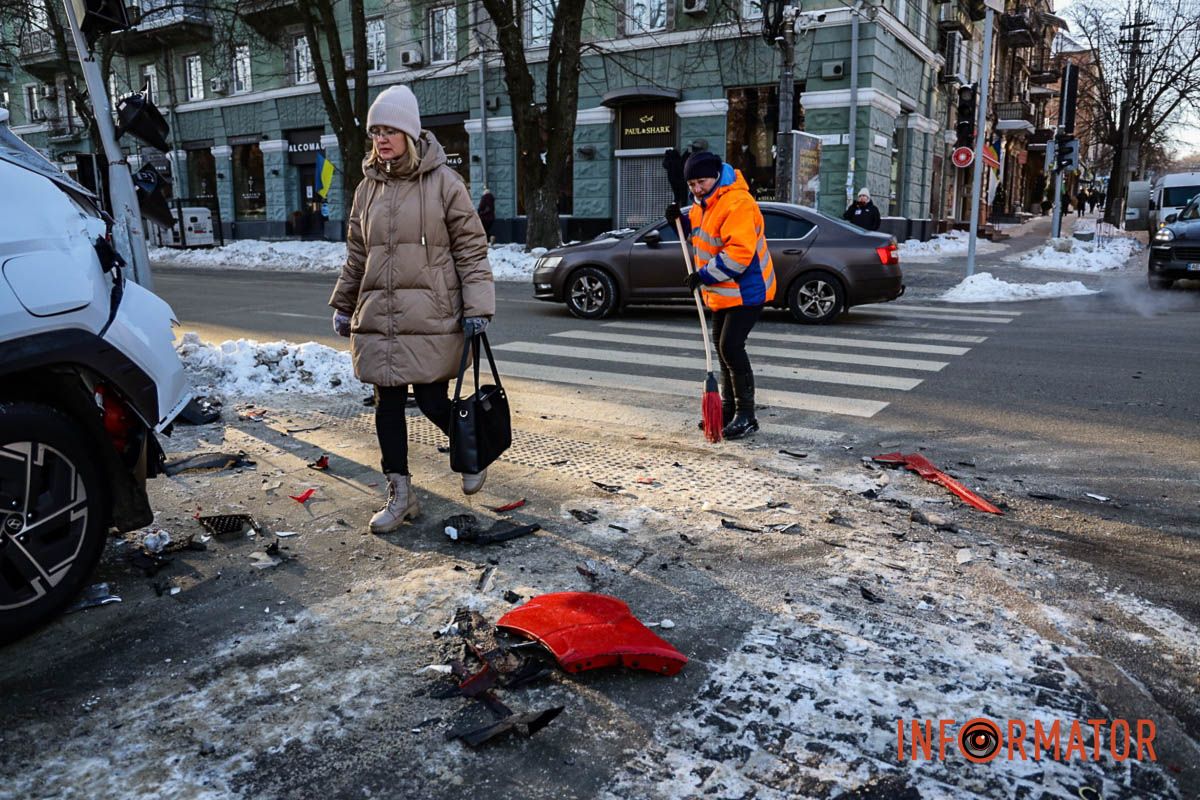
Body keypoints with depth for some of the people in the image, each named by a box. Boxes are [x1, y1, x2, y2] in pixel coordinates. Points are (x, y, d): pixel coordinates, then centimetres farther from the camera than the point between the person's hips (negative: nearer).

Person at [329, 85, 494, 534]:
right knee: (387, 403, 6)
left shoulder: (442, 182, -3)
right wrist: (343, 305, 21)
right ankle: (400, 494, 19)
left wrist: (477, 305, -10)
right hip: (378, 317, 5)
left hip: (430, 316, -5)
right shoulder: (368, 187, 12)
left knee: (431, 400, -2)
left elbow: (471, 245, -3)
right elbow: (356, 253, 20)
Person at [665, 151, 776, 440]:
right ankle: (729, 408, 27)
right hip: (722, 292, 10)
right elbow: (698, 233, 24)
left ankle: (746, 415, -4)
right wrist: (679, 221, 4)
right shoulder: (703, 203, 8)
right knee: (722, 347, 15)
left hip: (746, 290, -10)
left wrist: (705, 275, -27)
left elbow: (739, 253, -30)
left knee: (731, 347, -14)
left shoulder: (737, 203, -23)